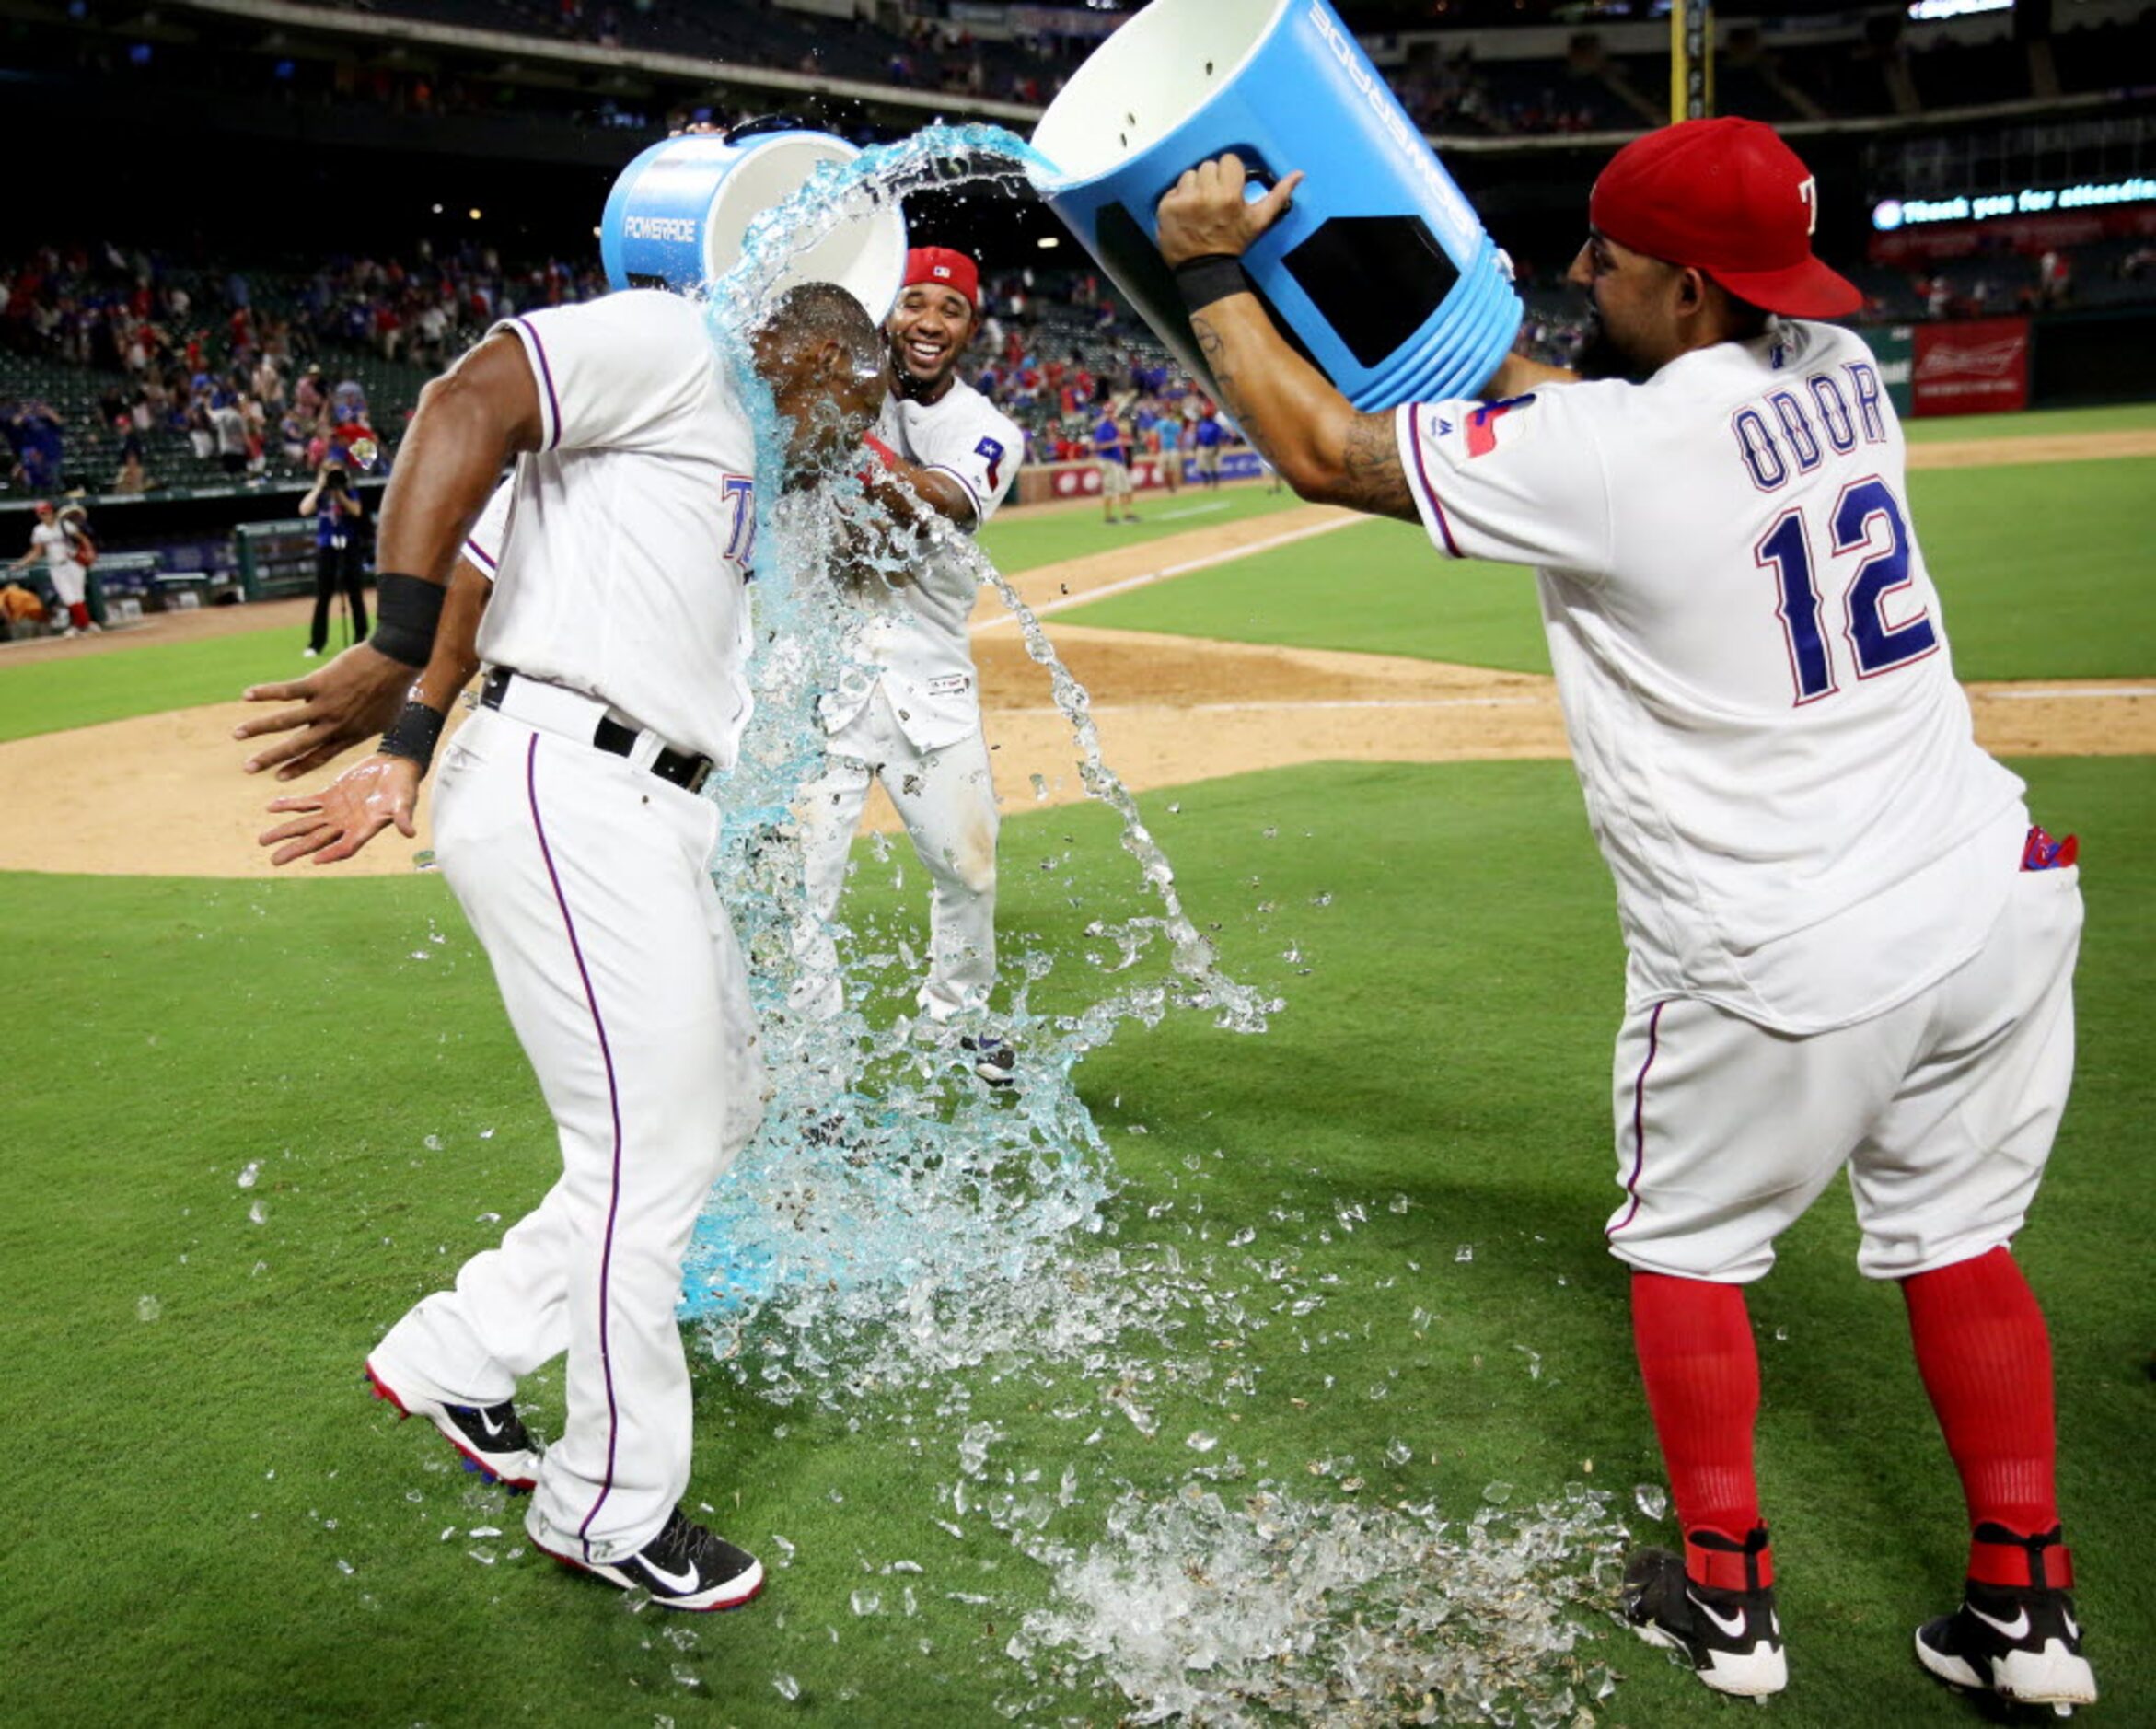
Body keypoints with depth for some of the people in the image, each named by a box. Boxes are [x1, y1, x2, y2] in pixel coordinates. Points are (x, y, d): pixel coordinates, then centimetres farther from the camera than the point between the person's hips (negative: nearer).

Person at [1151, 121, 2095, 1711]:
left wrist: (1211, 272, 1)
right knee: (1957, 1242, 20)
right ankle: (2026, 1610, 29)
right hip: (1999, 902, 7)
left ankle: (1726, 1599, 27)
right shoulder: (1842, 377, 3)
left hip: (1788, 966, -6)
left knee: (1689, 1244, 16)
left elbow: (1323, 453, -10)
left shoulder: (1601, 454, -19)